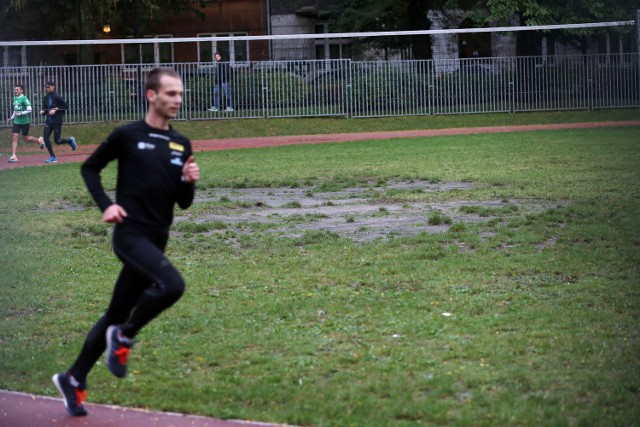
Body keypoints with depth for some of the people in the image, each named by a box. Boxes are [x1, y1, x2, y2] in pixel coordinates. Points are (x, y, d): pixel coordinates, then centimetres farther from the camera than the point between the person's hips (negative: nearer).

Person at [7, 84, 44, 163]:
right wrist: (12, 118, 14)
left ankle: (39, 140, 33)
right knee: (14, 137, -5)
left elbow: (29, 110, -18)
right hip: (16, 121, 6)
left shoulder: (24, 99, -13)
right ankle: (13, 156, -6)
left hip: (25, 121, -6)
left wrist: (20, 114, -22)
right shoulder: (15, 99, 10)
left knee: (25, 139, 6)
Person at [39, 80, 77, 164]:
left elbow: (66, 106, -12)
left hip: (57, 121, -6)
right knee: (46, 138, -5)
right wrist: (43, 111, -3)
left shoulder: (57, 97, -13)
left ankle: (70, 140, 27)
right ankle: (53, 157, 4)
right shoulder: (46, 98, 7)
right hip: (48, 121, 6)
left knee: (57, 141, -3)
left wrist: (56, 109, -18)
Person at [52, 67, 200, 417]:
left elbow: (183, 203, 14)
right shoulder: (128, 136, -5)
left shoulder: (181, 145, 10)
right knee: (171, 285, -28)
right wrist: (105, 205, -6)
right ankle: (124, 337, -5)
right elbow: (89, 168, 7)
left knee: (117, 314, 11)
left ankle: (73, 379, 25)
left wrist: (189, 182, -7)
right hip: (131, 234, -6)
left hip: (156, 241, 6)